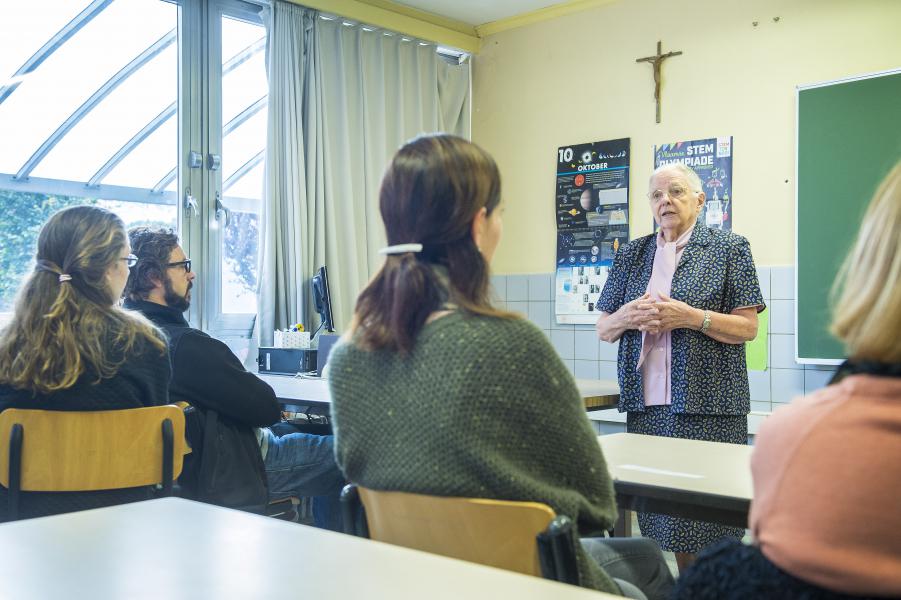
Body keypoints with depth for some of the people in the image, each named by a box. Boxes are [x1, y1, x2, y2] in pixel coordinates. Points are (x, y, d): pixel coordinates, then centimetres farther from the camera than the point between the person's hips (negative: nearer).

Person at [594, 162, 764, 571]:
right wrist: (628, 316, -6)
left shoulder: (729, 249, 4)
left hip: (708, 405, -4)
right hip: (647, 405, 4)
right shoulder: (631, 254, 15)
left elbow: (747, 328, -2)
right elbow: (603, 330, 16)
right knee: (660, 517, 6)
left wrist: (690, 316, -16)